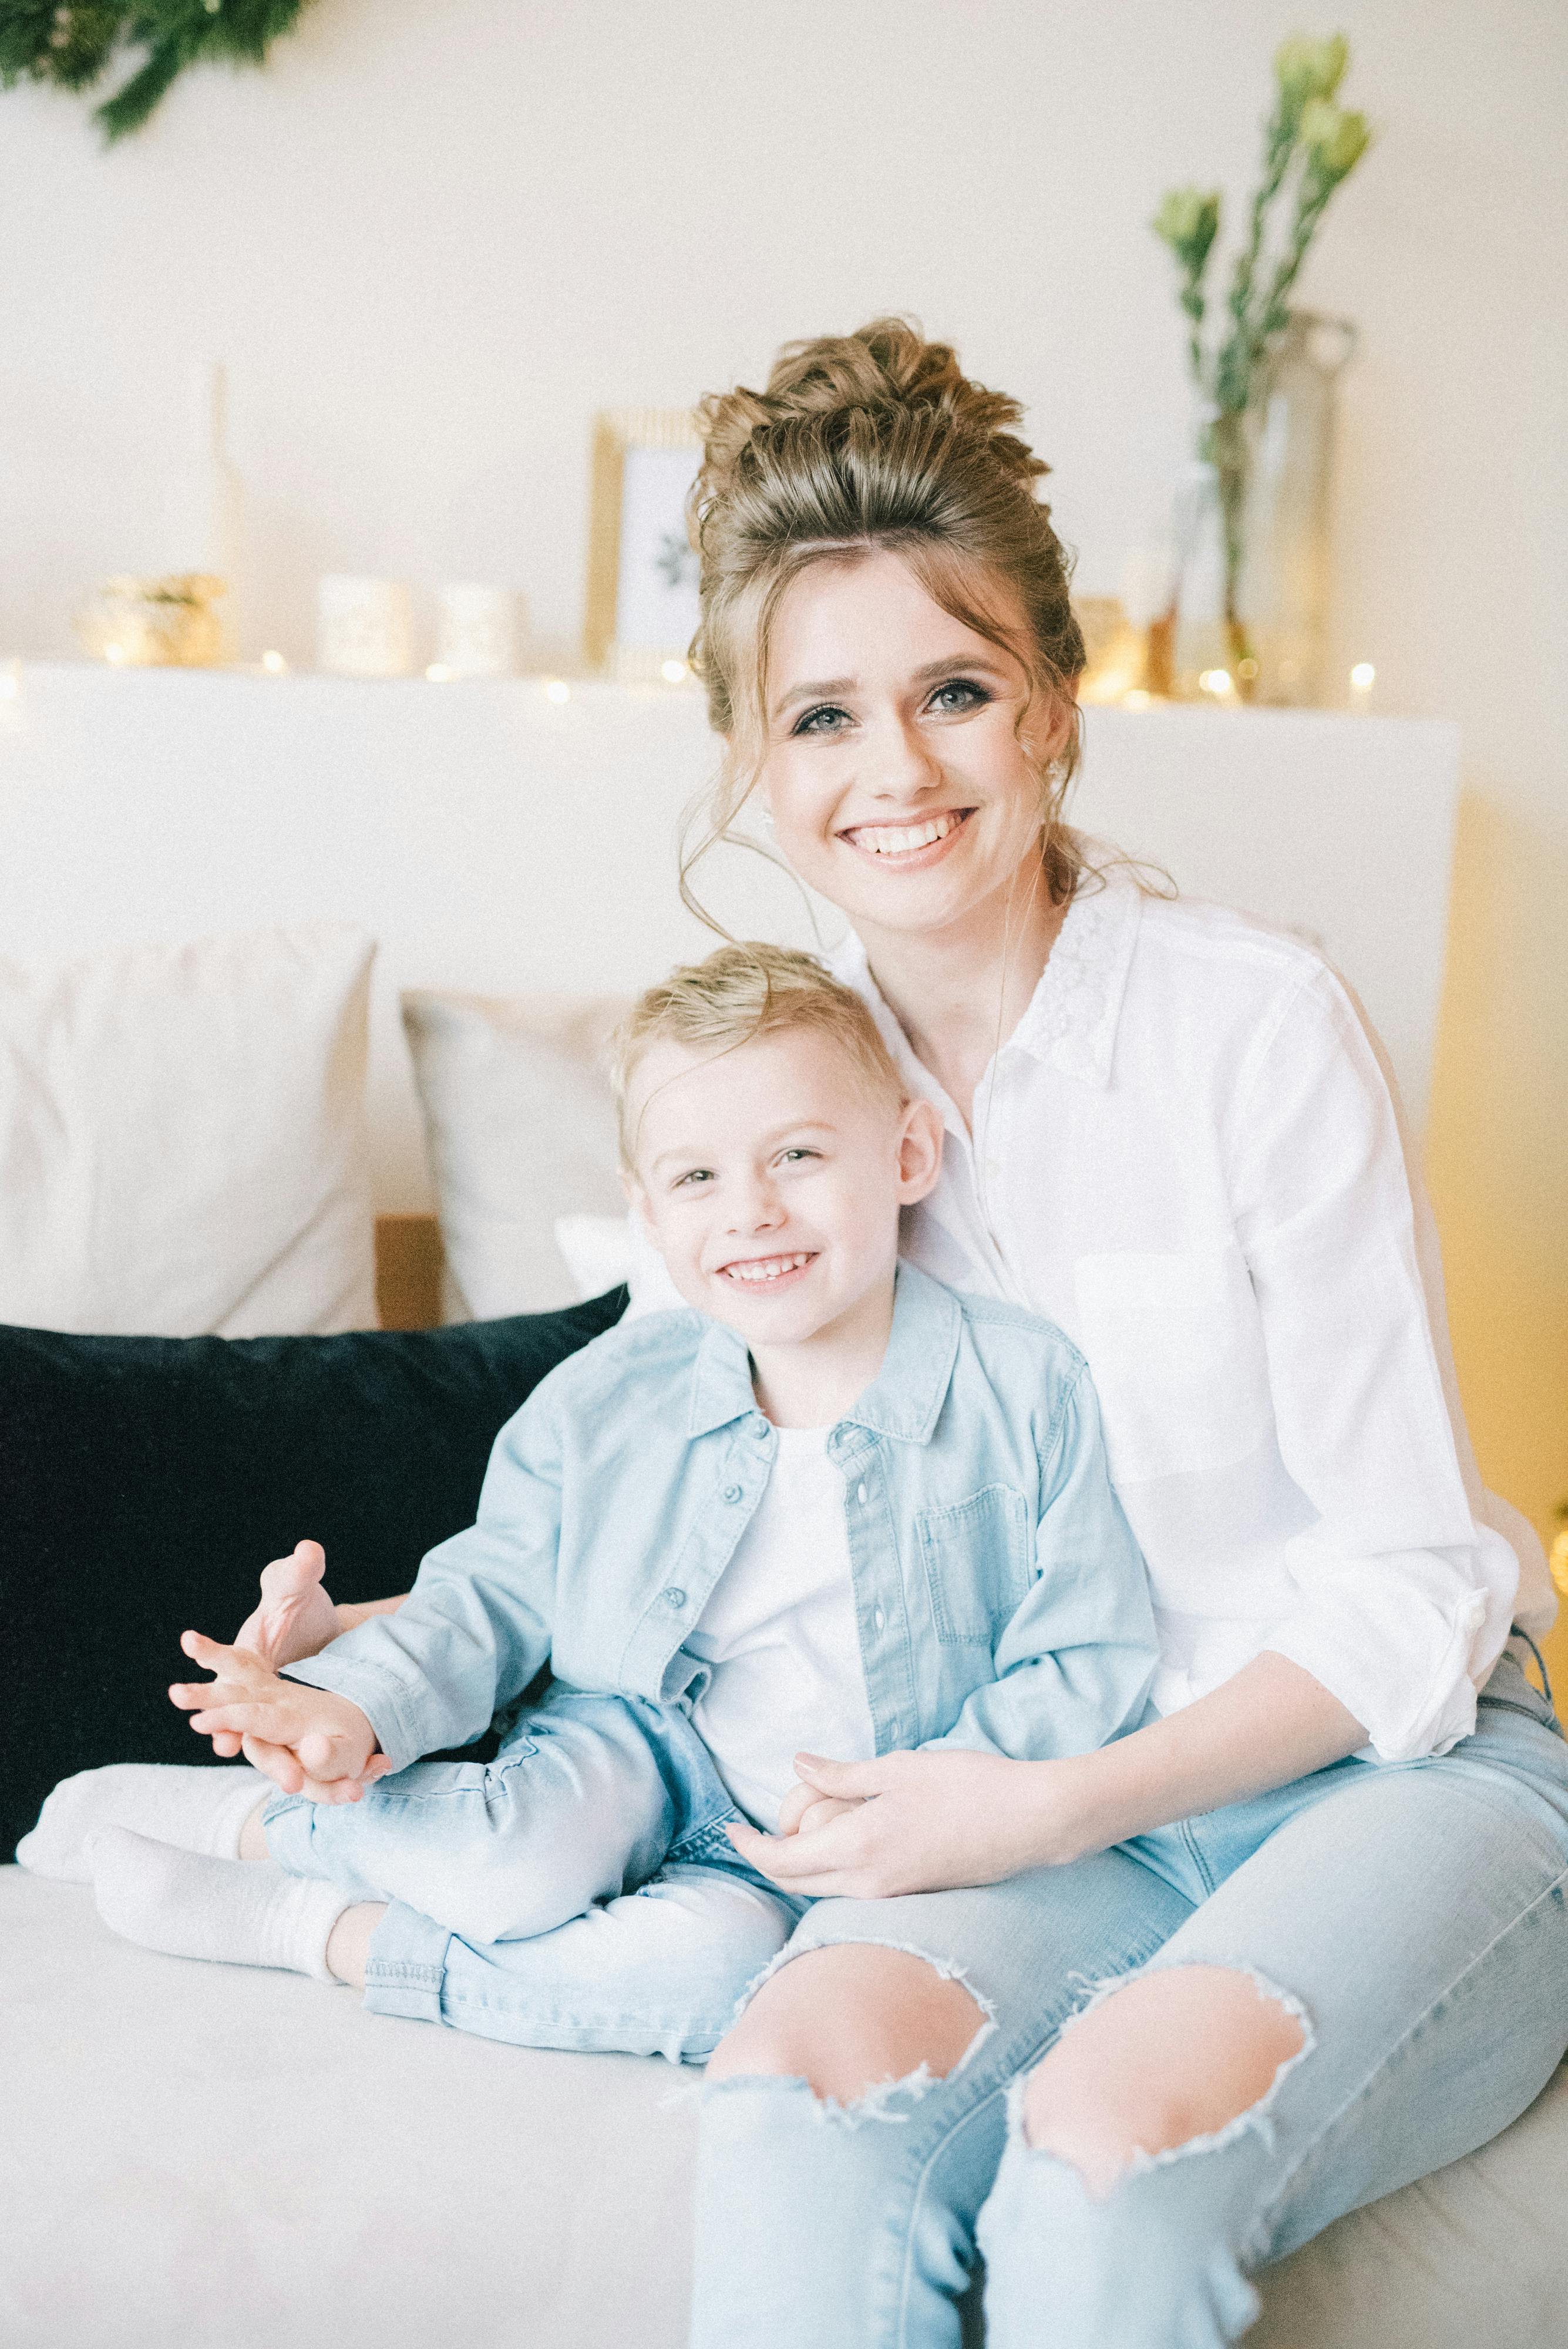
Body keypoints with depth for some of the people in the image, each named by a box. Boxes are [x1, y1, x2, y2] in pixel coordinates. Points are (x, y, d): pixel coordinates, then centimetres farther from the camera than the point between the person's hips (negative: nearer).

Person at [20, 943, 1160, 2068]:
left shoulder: (1028, 1386, -12)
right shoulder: (605, 1398, -4)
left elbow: (1089, 1659, -8)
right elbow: (494, 1591, 4)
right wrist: (357, 1707, -15)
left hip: (799, 1851, 0)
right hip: (632, 1748, 1)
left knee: (721, 1965, -32)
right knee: (525, 1858, -33)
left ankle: (301, 1927, -17)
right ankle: (236, 1811, -5)